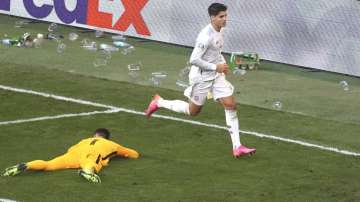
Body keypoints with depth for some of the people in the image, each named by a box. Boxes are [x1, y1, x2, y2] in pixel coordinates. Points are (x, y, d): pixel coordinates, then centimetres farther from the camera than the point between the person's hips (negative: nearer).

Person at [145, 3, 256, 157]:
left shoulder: (219, 32, 2)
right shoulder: (206, 36, -26)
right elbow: (194, 60, -26)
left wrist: (223, 64, 8)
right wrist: (216, 67, -23)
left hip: (216, 75, 7)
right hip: (201, 77, -7)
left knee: (231, 105, -5)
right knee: (193, 111, 10)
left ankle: (237, 147, -5)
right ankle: (159, 102, 32)